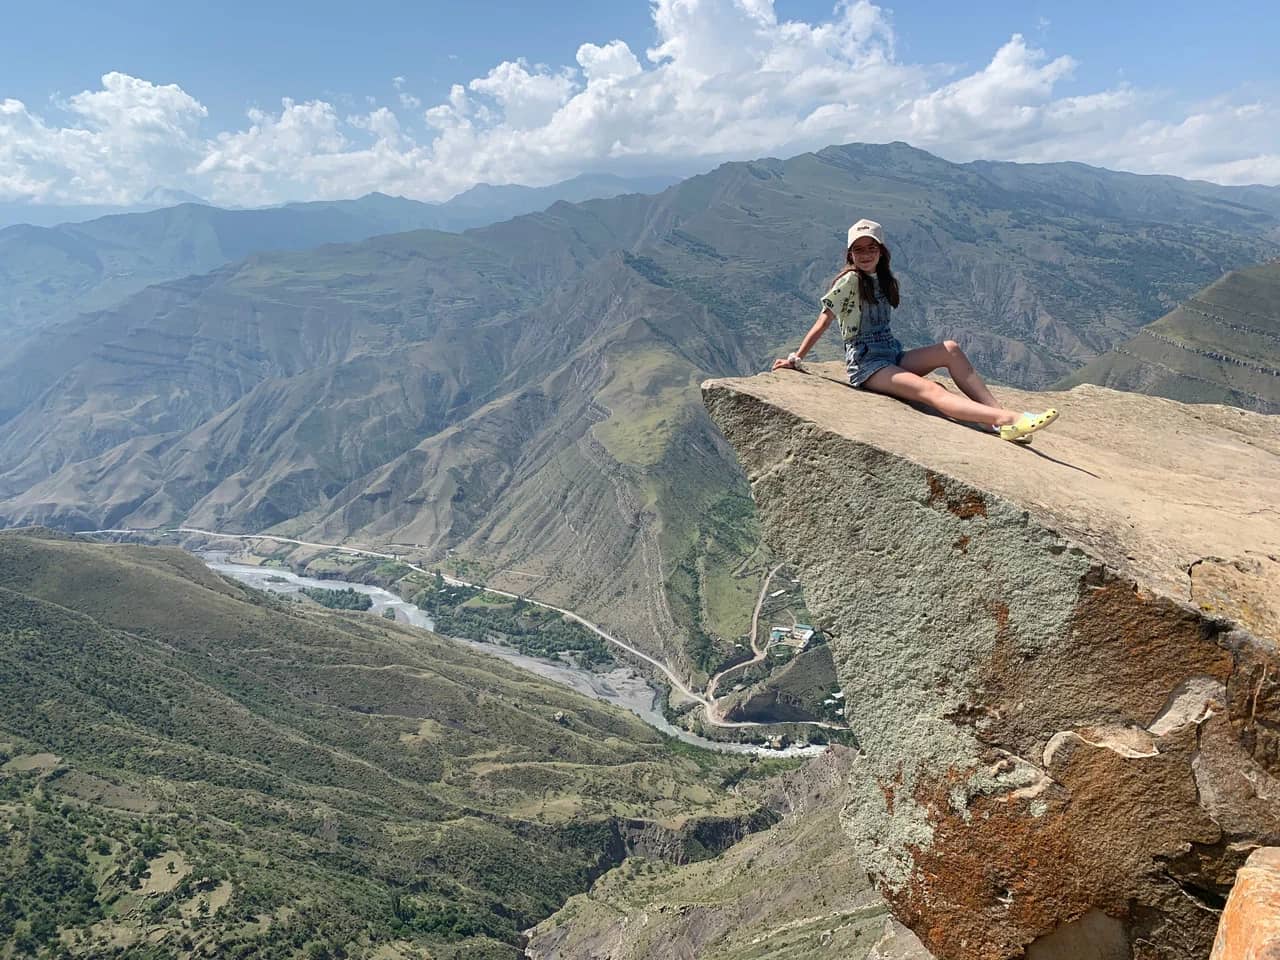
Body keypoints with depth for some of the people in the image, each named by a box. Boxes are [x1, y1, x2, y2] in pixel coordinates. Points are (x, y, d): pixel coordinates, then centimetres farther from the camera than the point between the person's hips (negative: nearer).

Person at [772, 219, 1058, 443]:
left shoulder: (883, 279, 13)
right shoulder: (849, 280, -9)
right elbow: (822, 323, -7)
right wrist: (795, 359, -6)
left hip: (893, 354, 8)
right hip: (866, 364, -8)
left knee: (950, 349, -14)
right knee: (930, 390, -27)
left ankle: (998, 413, -23)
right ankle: (1009, 420, -44)